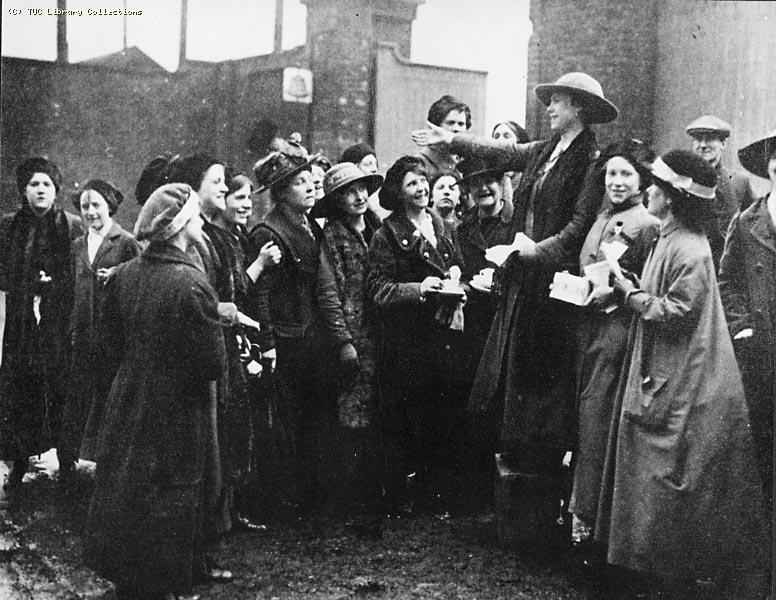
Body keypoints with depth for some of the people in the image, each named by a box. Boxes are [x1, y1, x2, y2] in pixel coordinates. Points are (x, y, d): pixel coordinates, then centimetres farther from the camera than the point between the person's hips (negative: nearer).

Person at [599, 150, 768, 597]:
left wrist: (628, 290, -16)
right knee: (659, 477, 16)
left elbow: (677, 313, -23)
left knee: (675, 482, 1)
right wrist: (626, 288, 3)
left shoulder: (690, 250, -20)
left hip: (686, 388, -10)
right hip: (662, 378, 10)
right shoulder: (669, 240, 9)